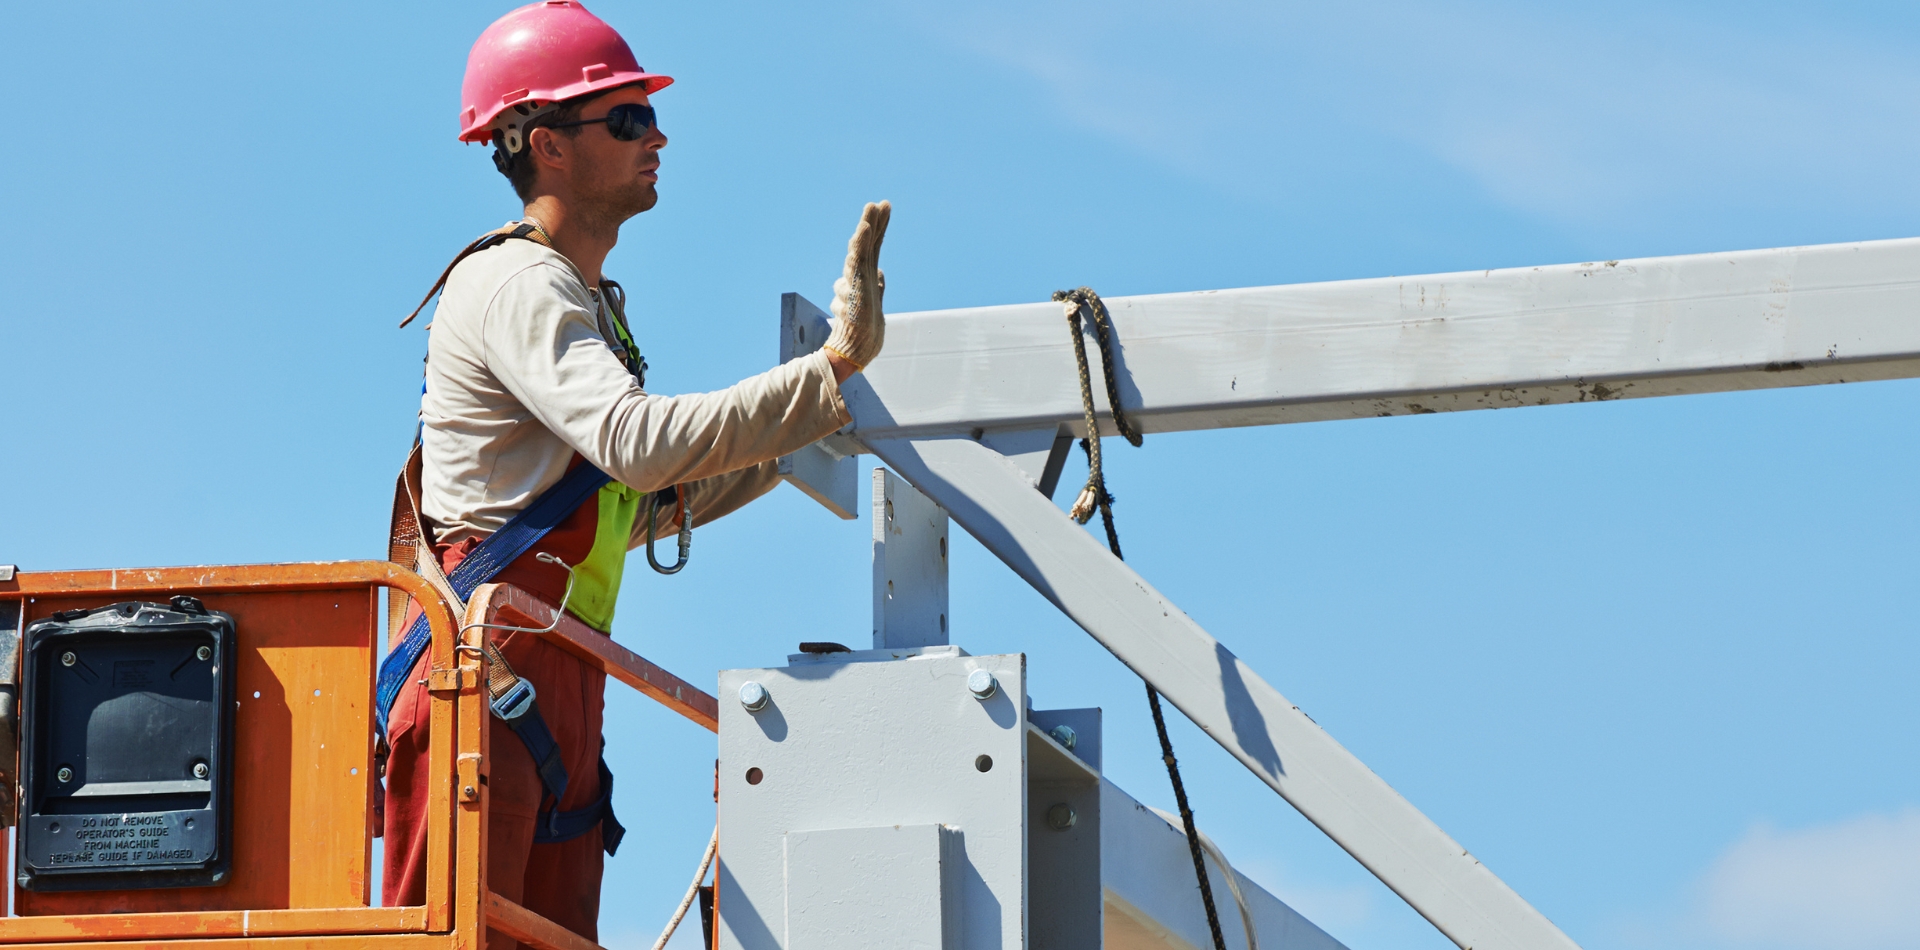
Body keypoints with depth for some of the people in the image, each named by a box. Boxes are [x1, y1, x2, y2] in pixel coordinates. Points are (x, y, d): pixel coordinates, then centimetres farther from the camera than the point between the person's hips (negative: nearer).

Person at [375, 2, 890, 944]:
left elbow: (635, 506, 28)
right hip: (486, 664, -10)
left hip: (557, 683, 10)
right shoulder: (515, 287, -9)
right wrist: (830, 372, -25)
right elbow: (638, 442, -25)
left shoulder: (587, 301, 24)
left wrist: (799, 432, 22)